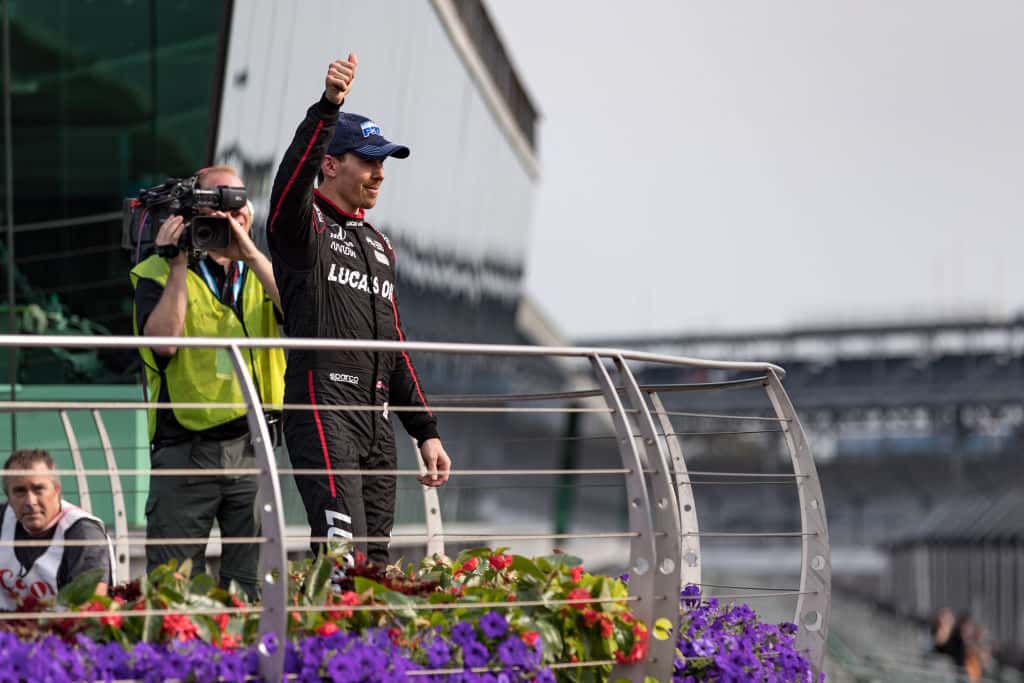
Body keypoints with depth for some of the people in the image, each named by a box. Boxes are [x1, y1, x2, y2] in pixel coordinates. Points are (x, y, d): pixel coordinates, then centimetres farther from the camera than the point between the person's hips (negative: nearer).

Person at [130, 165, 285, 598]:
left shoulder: (262, 272, 14)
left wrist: (248, 252, -12)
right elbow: (163, 340, -14)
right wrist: (179, 263, -11)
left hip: (252, 445, 3)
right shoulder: (158, 274, 4)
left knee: (252, 586, 4)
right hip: (184, 449, -3)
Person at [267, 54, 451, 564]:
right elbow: (294, 177, -23)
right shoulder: (304, 226, 2)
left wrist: (425, 431, 21)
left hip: (377, 421, 8)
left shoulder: (379, 246, 24)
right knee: (343, 551, -20)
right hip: (322, 406, -8)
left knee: (374, 559, 4)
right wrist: (327, 107, -37)